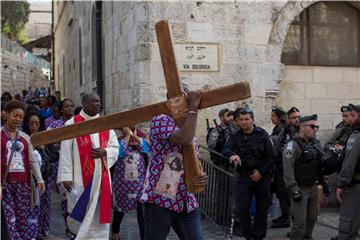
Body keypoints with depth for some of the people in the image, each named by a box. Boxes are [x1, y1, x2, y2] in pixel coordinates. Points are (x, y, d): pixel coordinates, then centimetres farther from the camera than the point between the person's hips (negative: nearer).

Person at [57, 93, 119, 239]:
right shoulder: (72, 124, -2)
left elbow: (115, 148, 12)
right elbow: (66, 152, -7)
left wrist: (104, 152, -10)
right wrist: (66, 176, -13)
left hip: (101, 178, 4)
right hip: (80, 178, -4)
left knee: (99, 214, 5)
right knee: (80, 214, 1)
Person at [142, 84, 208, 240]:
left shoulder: (190, 130, 19)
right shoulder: (161, 120, -8)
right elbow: (185, 139, -26)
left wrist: (202, 177, -3)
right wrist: (193, 108, -17)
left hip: (187, 202, 7)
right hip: (161, 199, -7)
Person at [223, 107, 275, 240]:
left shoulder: (262, 134, -2)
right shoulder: (235, 136, 3)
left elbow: (271, 156, -3)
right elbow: (226, 149, -14)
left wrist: (261, 172, -12)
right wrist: (232, 154, -37)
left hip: (261, 176, -1)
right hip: (243, 176, 1)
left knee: (262, 208, 6)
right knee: (242, 208, -6)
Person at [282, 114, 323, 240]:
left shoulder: (313, 145, 13)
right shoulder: (293, 145, -13)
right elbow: (288, 168, -19)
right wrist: (294, 190, -23)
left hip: (313, 187, 8)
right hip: (300, 189, -8)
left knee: (312, 218, 14)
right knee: (300, 220, -9)